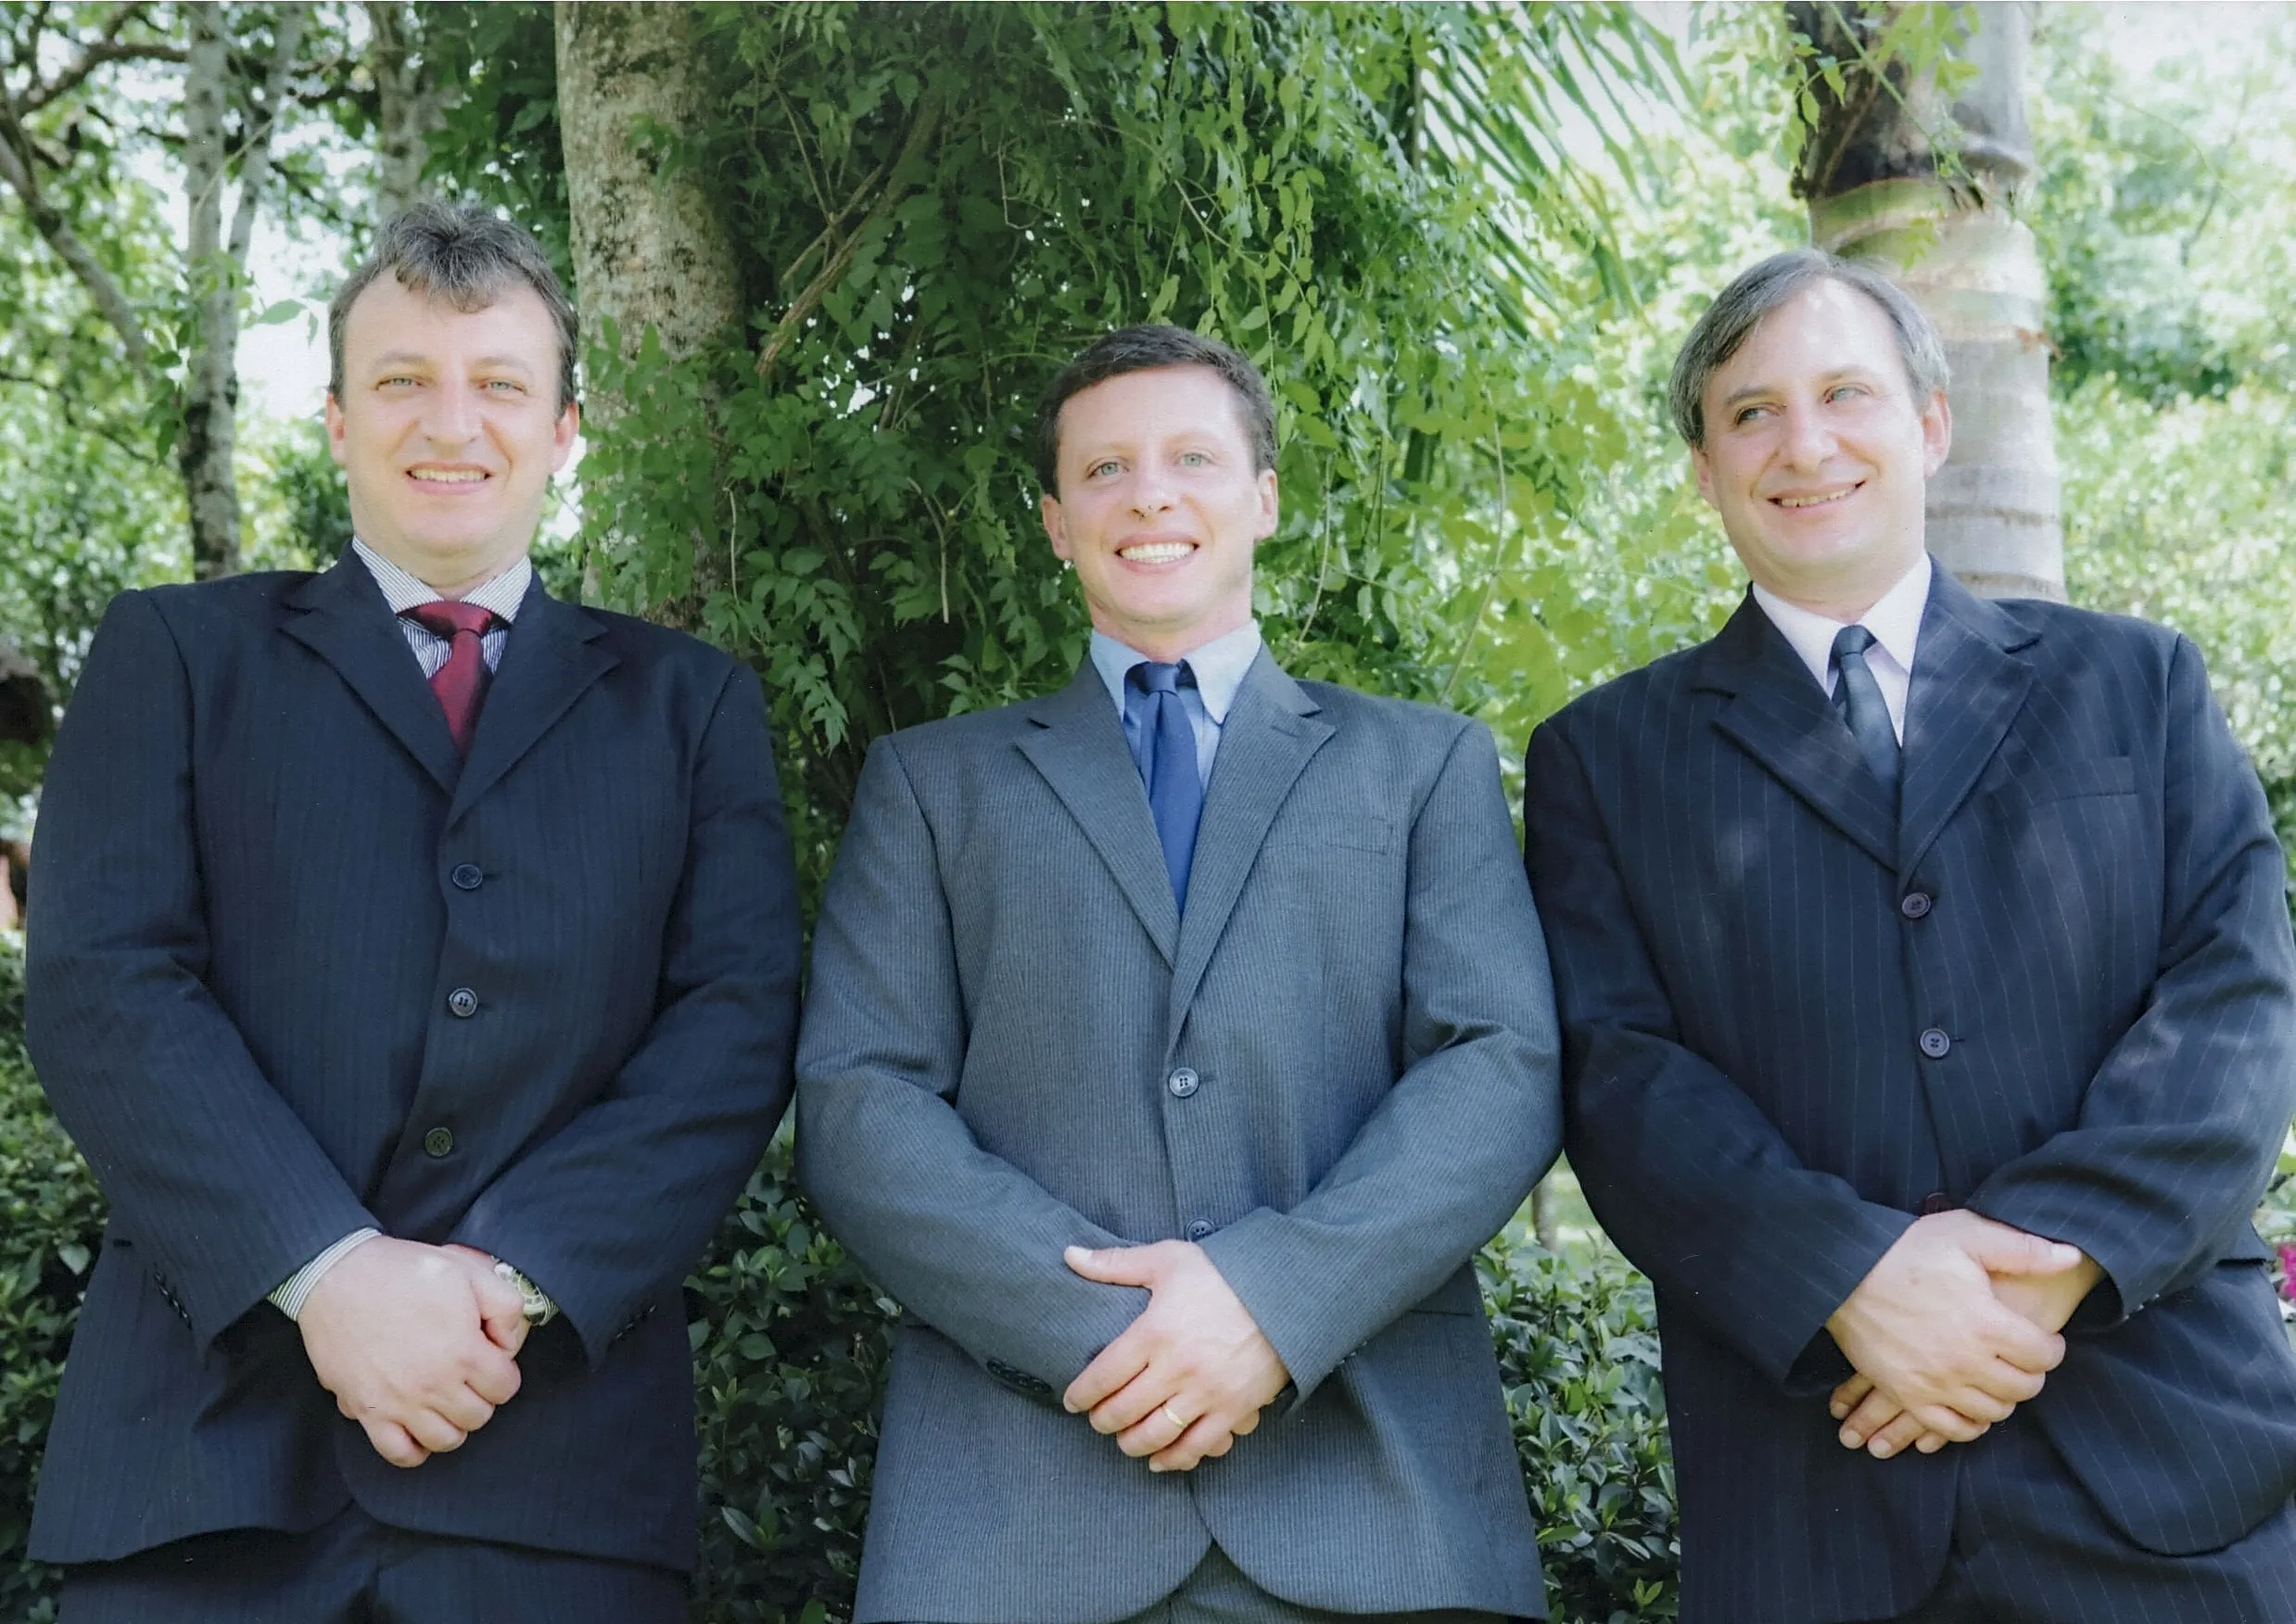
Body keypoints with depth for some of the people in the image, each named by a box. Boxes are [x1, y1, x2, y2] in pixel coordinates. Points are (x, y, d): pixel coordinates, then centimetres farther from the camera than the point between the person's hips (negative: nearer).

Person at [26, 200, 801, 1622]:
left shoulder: (690, 703, 12)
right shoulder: (179, 652, 10)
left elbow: (739, 1025, 1)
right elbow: (100, 985, -2)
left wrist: (518, 1278, -13)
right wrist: (326, 1269, -15)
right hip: (211, 1433, 0)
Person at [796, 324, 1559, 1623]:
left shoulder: (1426, 761, 13)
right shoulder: (932, 782, 13)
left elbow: (1506, 1072, 1)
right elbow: (856, 1107, 2)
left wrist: (1278, 1299, -14)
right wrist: (1100, 1321, -12)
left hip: (1372, 1471, 0)